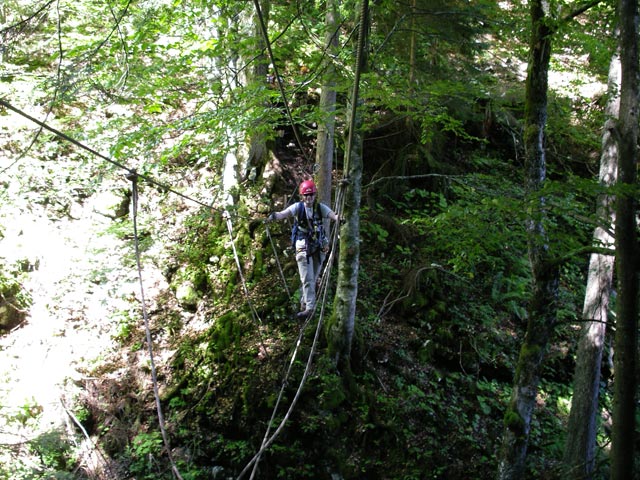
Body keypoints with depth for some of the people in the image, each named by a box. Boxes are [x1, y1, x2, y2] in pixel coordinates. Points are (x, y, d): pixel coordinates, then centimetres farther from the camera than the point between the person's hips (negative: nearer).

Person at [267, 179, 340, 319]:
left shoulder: (320, 207, -4)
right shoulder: (298, 207, -8)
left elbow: (333, 215, -17)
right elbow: (284, 214, -22)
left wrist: (340, 218, -41)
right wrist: (273, 216, -45)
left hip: (319, 246, 3)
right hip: (303, 246, -3)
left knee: (313, 278, 12)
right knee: (307, 279, -6)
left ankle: (305, 302, 28)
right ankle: (309, 307, -6)